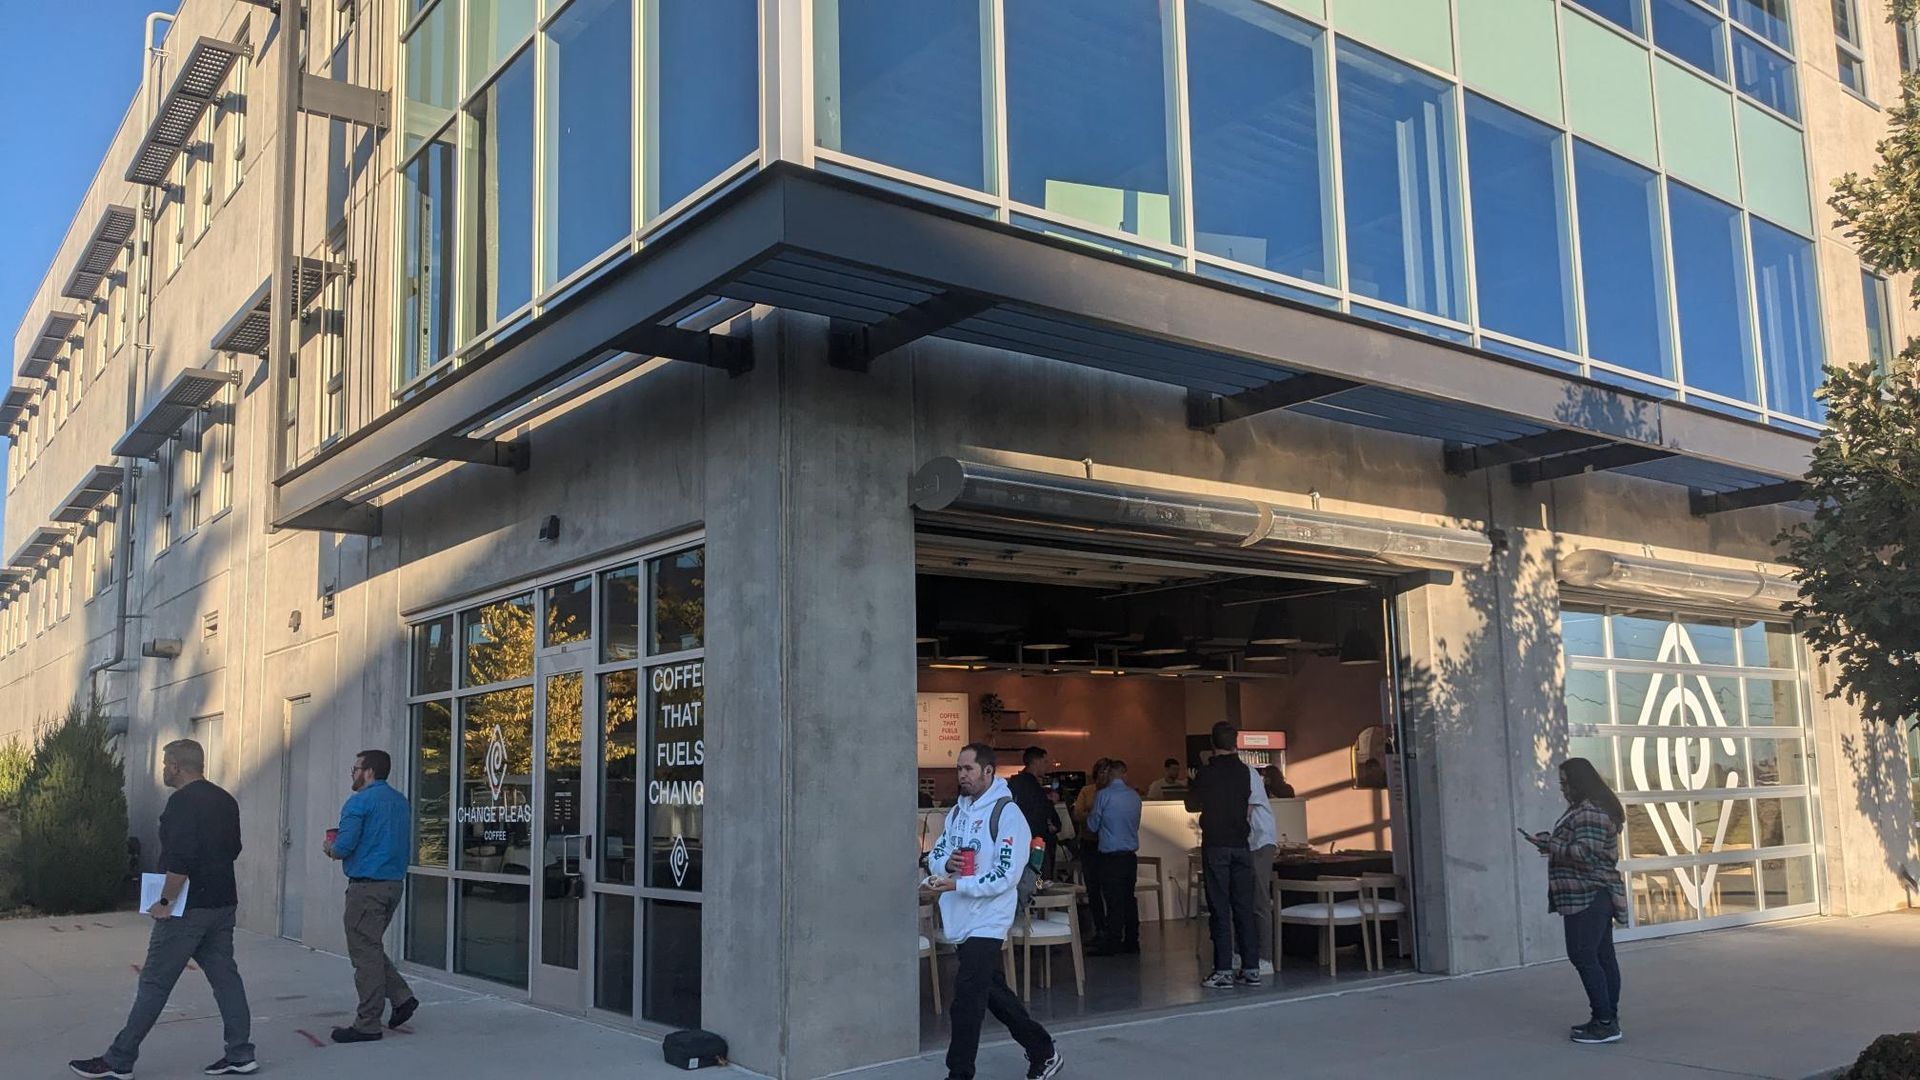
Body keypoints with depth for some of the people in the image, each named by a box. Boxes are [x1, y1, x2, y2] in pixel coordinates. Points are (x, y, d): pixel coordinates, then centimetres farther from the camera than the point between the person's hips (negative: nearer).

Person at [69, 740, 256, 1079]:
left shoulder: (182, 801, -15)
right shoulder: (226, 801, 12)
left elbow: (180, 859, -22)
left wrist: (165, 902, -15)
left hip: (188, 908, -8)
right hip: (222, 903, 8)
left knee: (155, 983, 0)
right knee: (225, 976, 8)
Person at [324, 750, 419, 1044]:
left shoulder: (360, 802, -12)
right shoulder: (401, 801, 14)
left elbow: (343, 846, -18)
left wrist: (332, 850, 5)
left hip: (367, 885, -8)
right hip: (395, 883, 8)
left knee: (365, 953, -1)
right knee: (371, 948, 20)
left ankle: (367, 1025, 3)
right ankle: (401, 996, 10)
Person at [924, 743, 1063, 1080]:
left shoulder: (1007, 814, -13)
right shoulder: (957, 811, 11)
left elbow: (1005, 877, -19)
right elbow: (934, 855, 15)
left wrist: (956, 885, -23)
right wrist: (946, 863, -9)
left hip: (987, 922, -8)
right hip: (961, 919, 8)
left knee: (967, 998, -10)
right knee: (993, 992, 17)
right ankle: (1042, 1050, 32)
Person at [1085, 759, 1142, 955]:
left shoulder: (1103, 795, -10)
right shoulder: (1135, 796, 4)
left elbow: (1092, 825, 0)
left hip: (1111, 855, -5)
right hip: (1131, 854, 5)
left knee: (1113, 901, -3)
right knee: (1129, 898, 11)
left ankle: (1112, 944, -2)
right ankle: (1131, 942, 16)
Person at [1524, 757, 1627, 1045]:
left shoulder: (1588, 813, -17)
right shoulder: (1591, 808, 17)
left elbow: (1584, 852, -24)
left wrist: (1549, 845, -15)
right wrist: (1551, 842, 11)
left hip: (1586, 897, -11)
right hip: (1597, 895, 11)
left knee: (1583, 956, -9)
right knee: (1602, 956, 11)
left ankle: (1605, 1022, -9)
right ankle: (1608, 1019, 15)